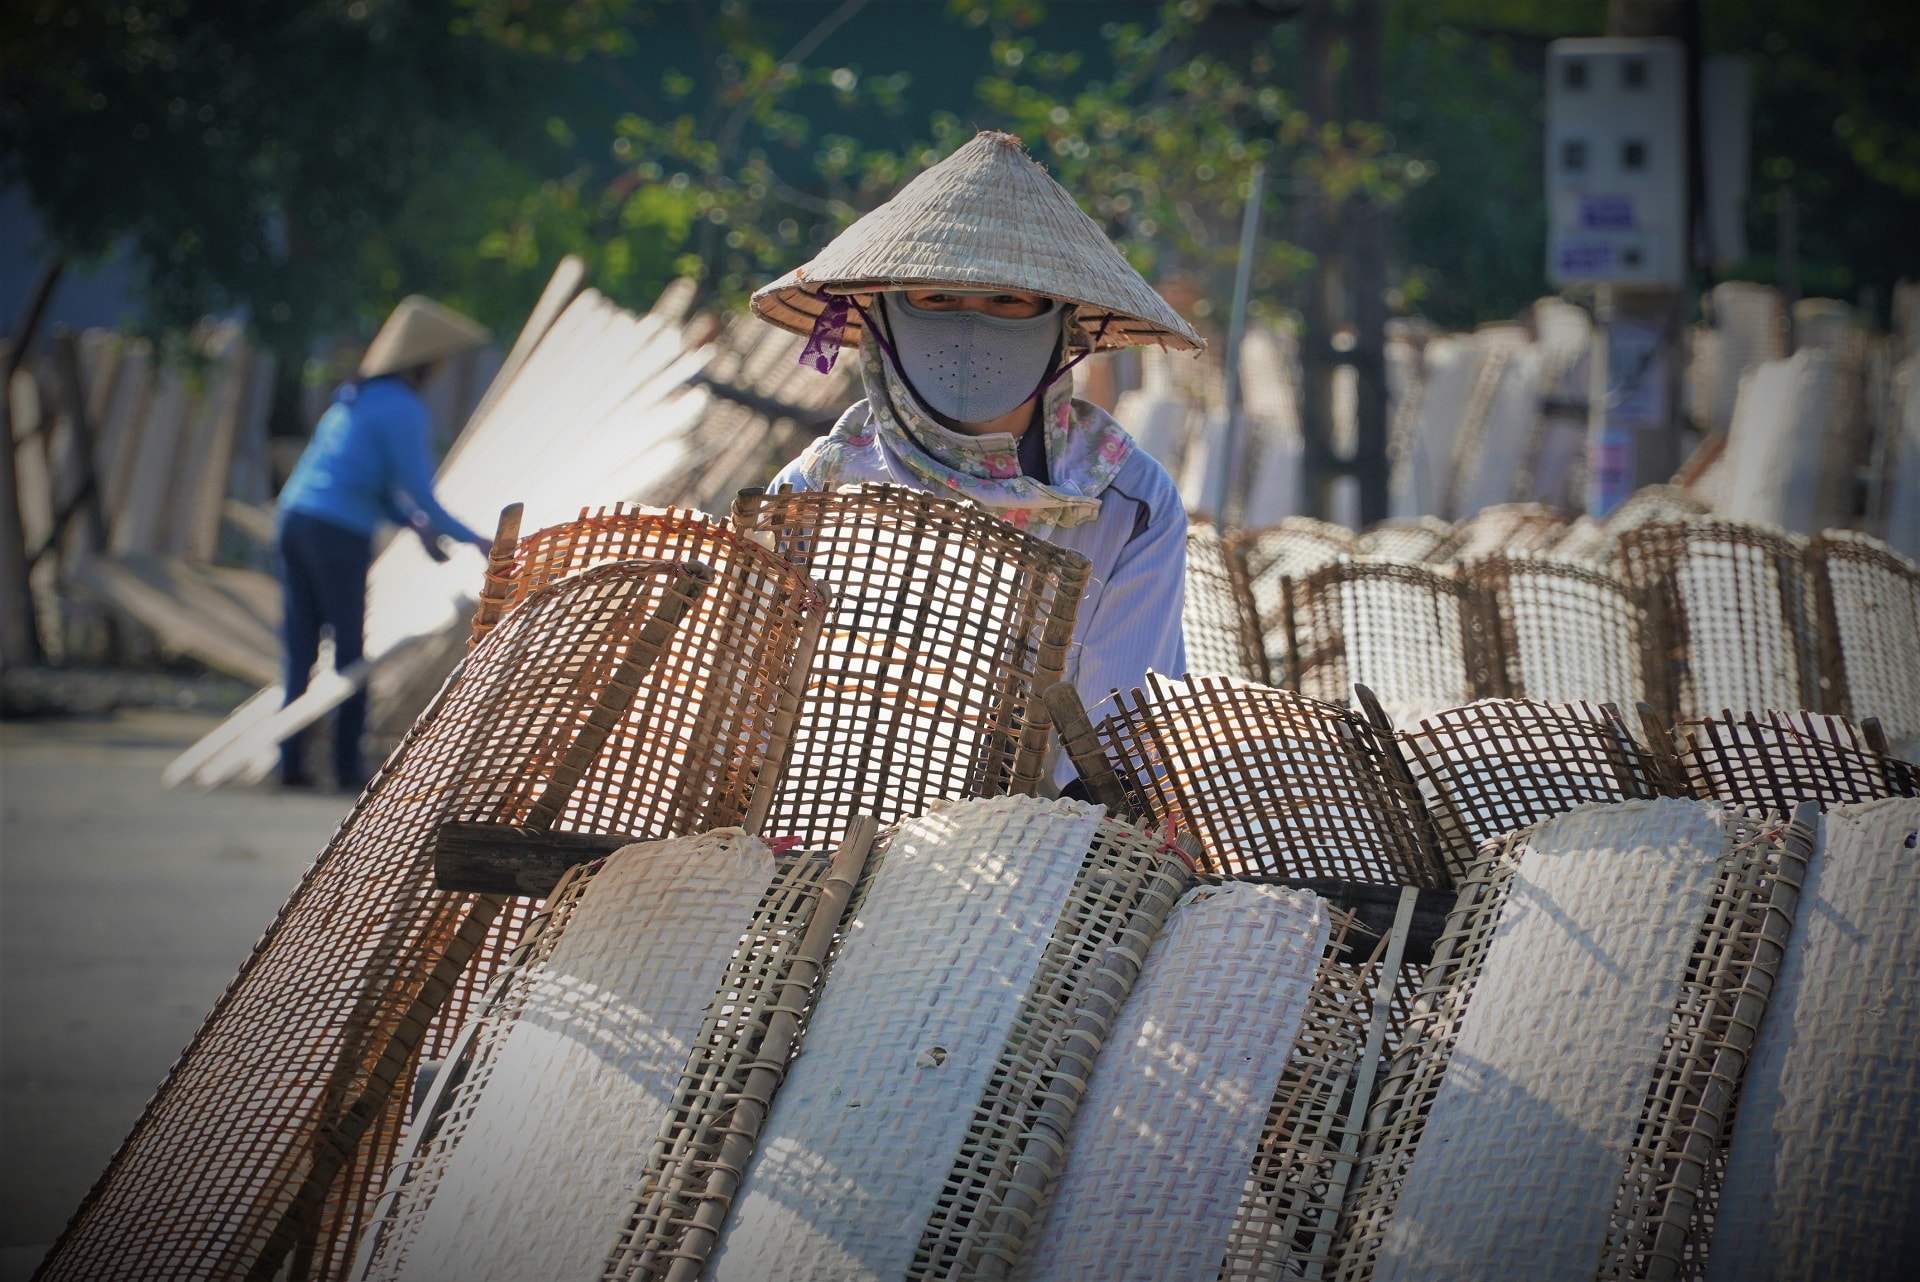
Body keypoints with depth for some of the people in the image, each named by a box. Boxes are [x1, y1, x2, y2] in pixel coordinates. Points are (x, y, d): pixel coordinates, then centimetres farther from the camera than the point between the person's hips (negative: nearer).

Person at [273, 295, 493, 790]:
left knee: (299, 650, 8)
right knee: (350, 653, 2)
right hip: (339, 532, -7)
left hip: (294, 520, 7)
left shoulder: (355, 397, 18)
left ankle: (291, 762, 7)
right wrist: (471, 540, 1)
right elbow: (418, 490, -9)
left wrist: (415, 524, 17)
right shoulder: (403, 409, -8)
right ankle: (348, 766, 4)